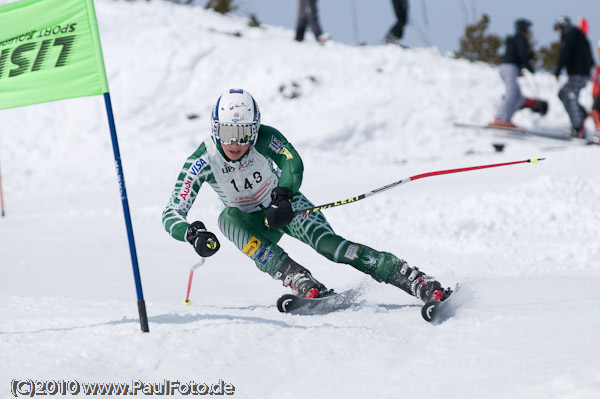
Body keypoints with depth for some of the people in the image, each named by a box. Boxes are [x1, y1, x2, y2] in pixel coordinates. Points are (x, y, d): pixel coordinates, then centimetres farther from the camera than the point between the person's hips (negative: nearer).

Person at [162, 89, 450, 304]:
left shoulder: (264, 138, -26)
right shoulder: (202, 161, -25)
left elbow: (293, 164, -42)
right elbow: (171, 214, -27)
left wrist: (283, 195, -62)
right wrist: (191, 234, -48)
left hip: (284, 205, -1)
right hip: (254, 223, 1)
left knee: (327, 243, -26)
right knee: (229, 217, -34)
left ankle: (413, 279, -31)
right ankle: (301, 283, -44)